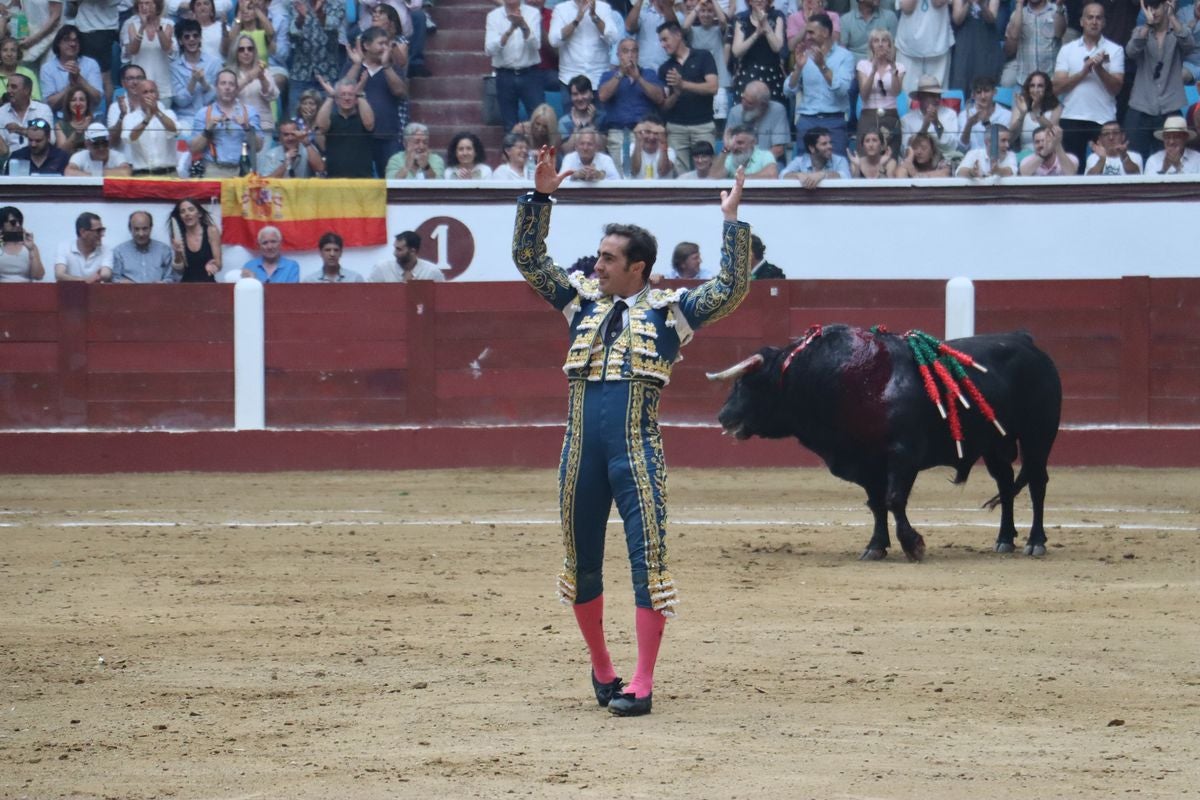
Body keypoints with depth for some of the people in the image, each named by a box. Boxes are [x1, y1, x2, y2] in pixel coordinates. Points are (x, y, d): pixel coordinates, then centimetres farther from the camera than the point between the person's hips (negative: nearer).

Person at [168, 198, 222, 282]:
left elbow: (218, 265, -2)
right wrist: (178, 254, -17)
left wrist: (212, 266, -25)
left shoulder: (211, 231, 0)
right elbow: (179, 270, 2)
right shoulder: (178, 235, 5)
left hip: (207, 284, -1)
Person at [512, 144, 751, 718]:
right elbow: (529, 260, 16)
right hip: (581, 454, 5)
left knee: (648, 561, -9)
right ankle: (601, 669, 28)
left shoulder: (670, 311, 4)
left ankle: (641, 684, -7)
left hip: (638, 453, -5)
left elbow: (731, 290, -6)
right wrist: (539, 197, 7)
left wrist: (732, 222, -9)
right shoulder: (584, 302, 15)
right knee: (582, 561, 11)